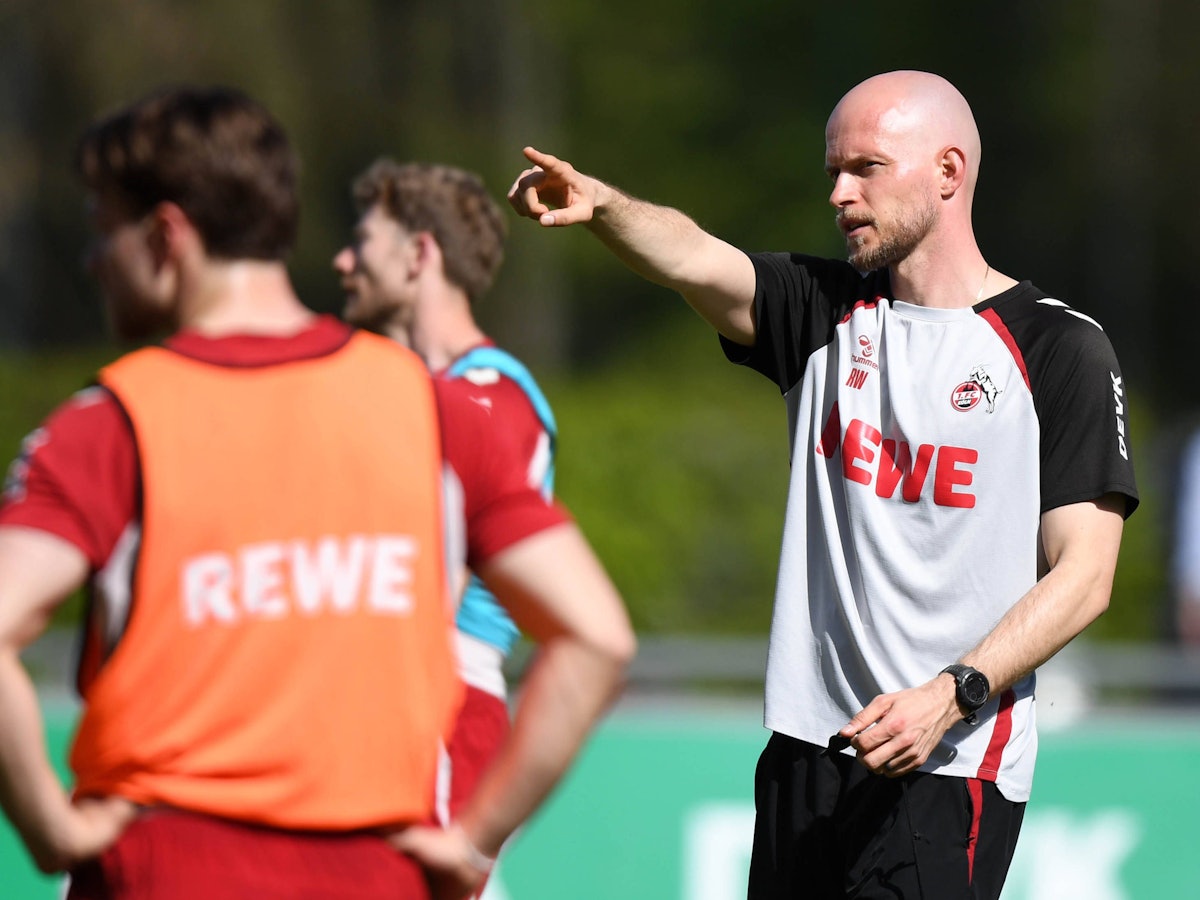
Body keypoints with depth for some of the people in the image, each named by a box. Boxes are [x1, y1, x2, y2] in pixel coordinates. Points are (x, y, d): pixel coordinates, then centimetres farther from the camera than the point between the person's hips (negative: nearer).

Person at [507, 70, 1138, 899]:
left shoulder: (1061, 349, -3)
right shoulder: (827, 311, 11)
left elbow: (1083, 577, -7)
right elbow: (697, 261, -9)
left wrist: (950, 697, -19)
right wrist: (601, 205, -30)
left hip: (950, 768, -5)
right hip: (806, 749, 5)